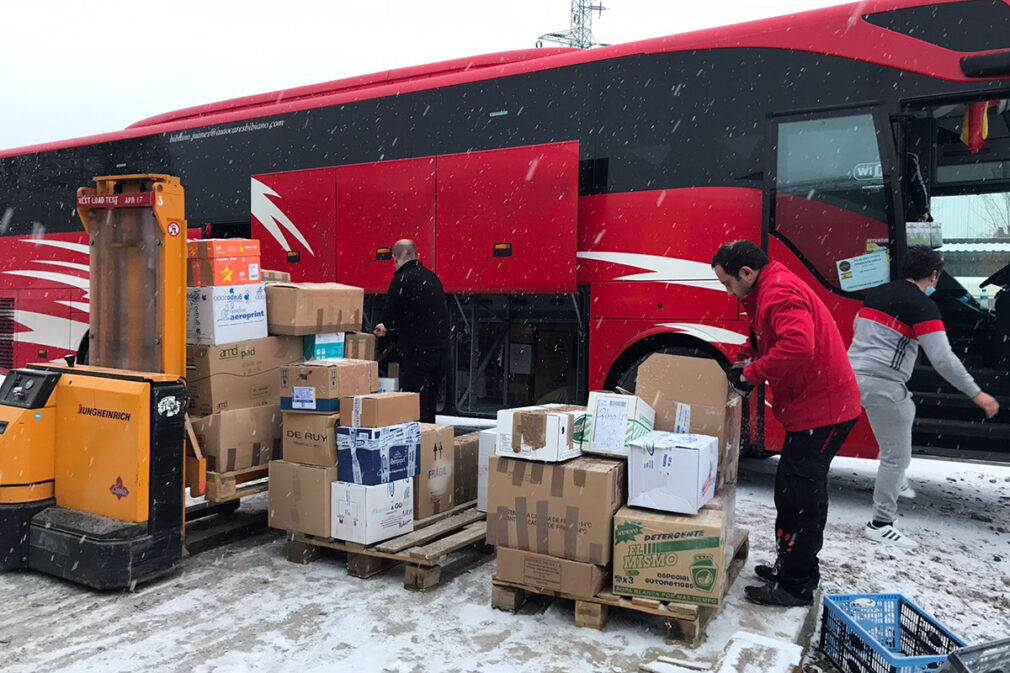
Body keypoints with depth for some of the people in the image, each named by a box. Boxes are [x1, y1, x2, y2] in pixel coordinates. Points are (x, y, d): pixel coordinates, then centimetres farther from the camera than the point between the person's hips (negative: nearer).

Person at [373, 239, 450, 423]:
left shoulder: (401, 280, -11)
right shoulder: (431, 276, 13)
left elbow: (390, 318, -13)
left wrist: (387, 327, 13)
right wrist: (390, 325, 26)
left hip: (418, 353, -7)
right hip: (441, 351, 7)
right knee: (430, 406, 16)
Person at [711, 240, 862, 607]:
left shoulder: (780, 292, -19)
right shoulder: (767, 291, 16)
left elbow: (798, 343, -34)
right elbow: (764, 340, 26)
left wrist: (752, 373, -24)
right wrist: (742, 361, 8)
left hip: (820, 409, -11)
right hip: (822, 405, 11)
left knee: (795, 494, -4)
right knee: (807, 491, 19)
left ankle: (794, 586, 7)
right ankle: (796, 567, 34)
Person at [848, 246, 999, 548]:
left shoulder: (877, 293, 10)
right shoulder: (923, 305, -11)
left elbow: (857, 327, 27)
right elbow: (943, 359, -14)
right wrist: (976, 393, -6)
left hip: (853, 373, 9)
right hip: (882, 383, -9)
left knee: (905, 412, 34)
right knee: (897, 455, 2)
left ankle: (895, 480, 39)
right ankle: (881, 524, 10)